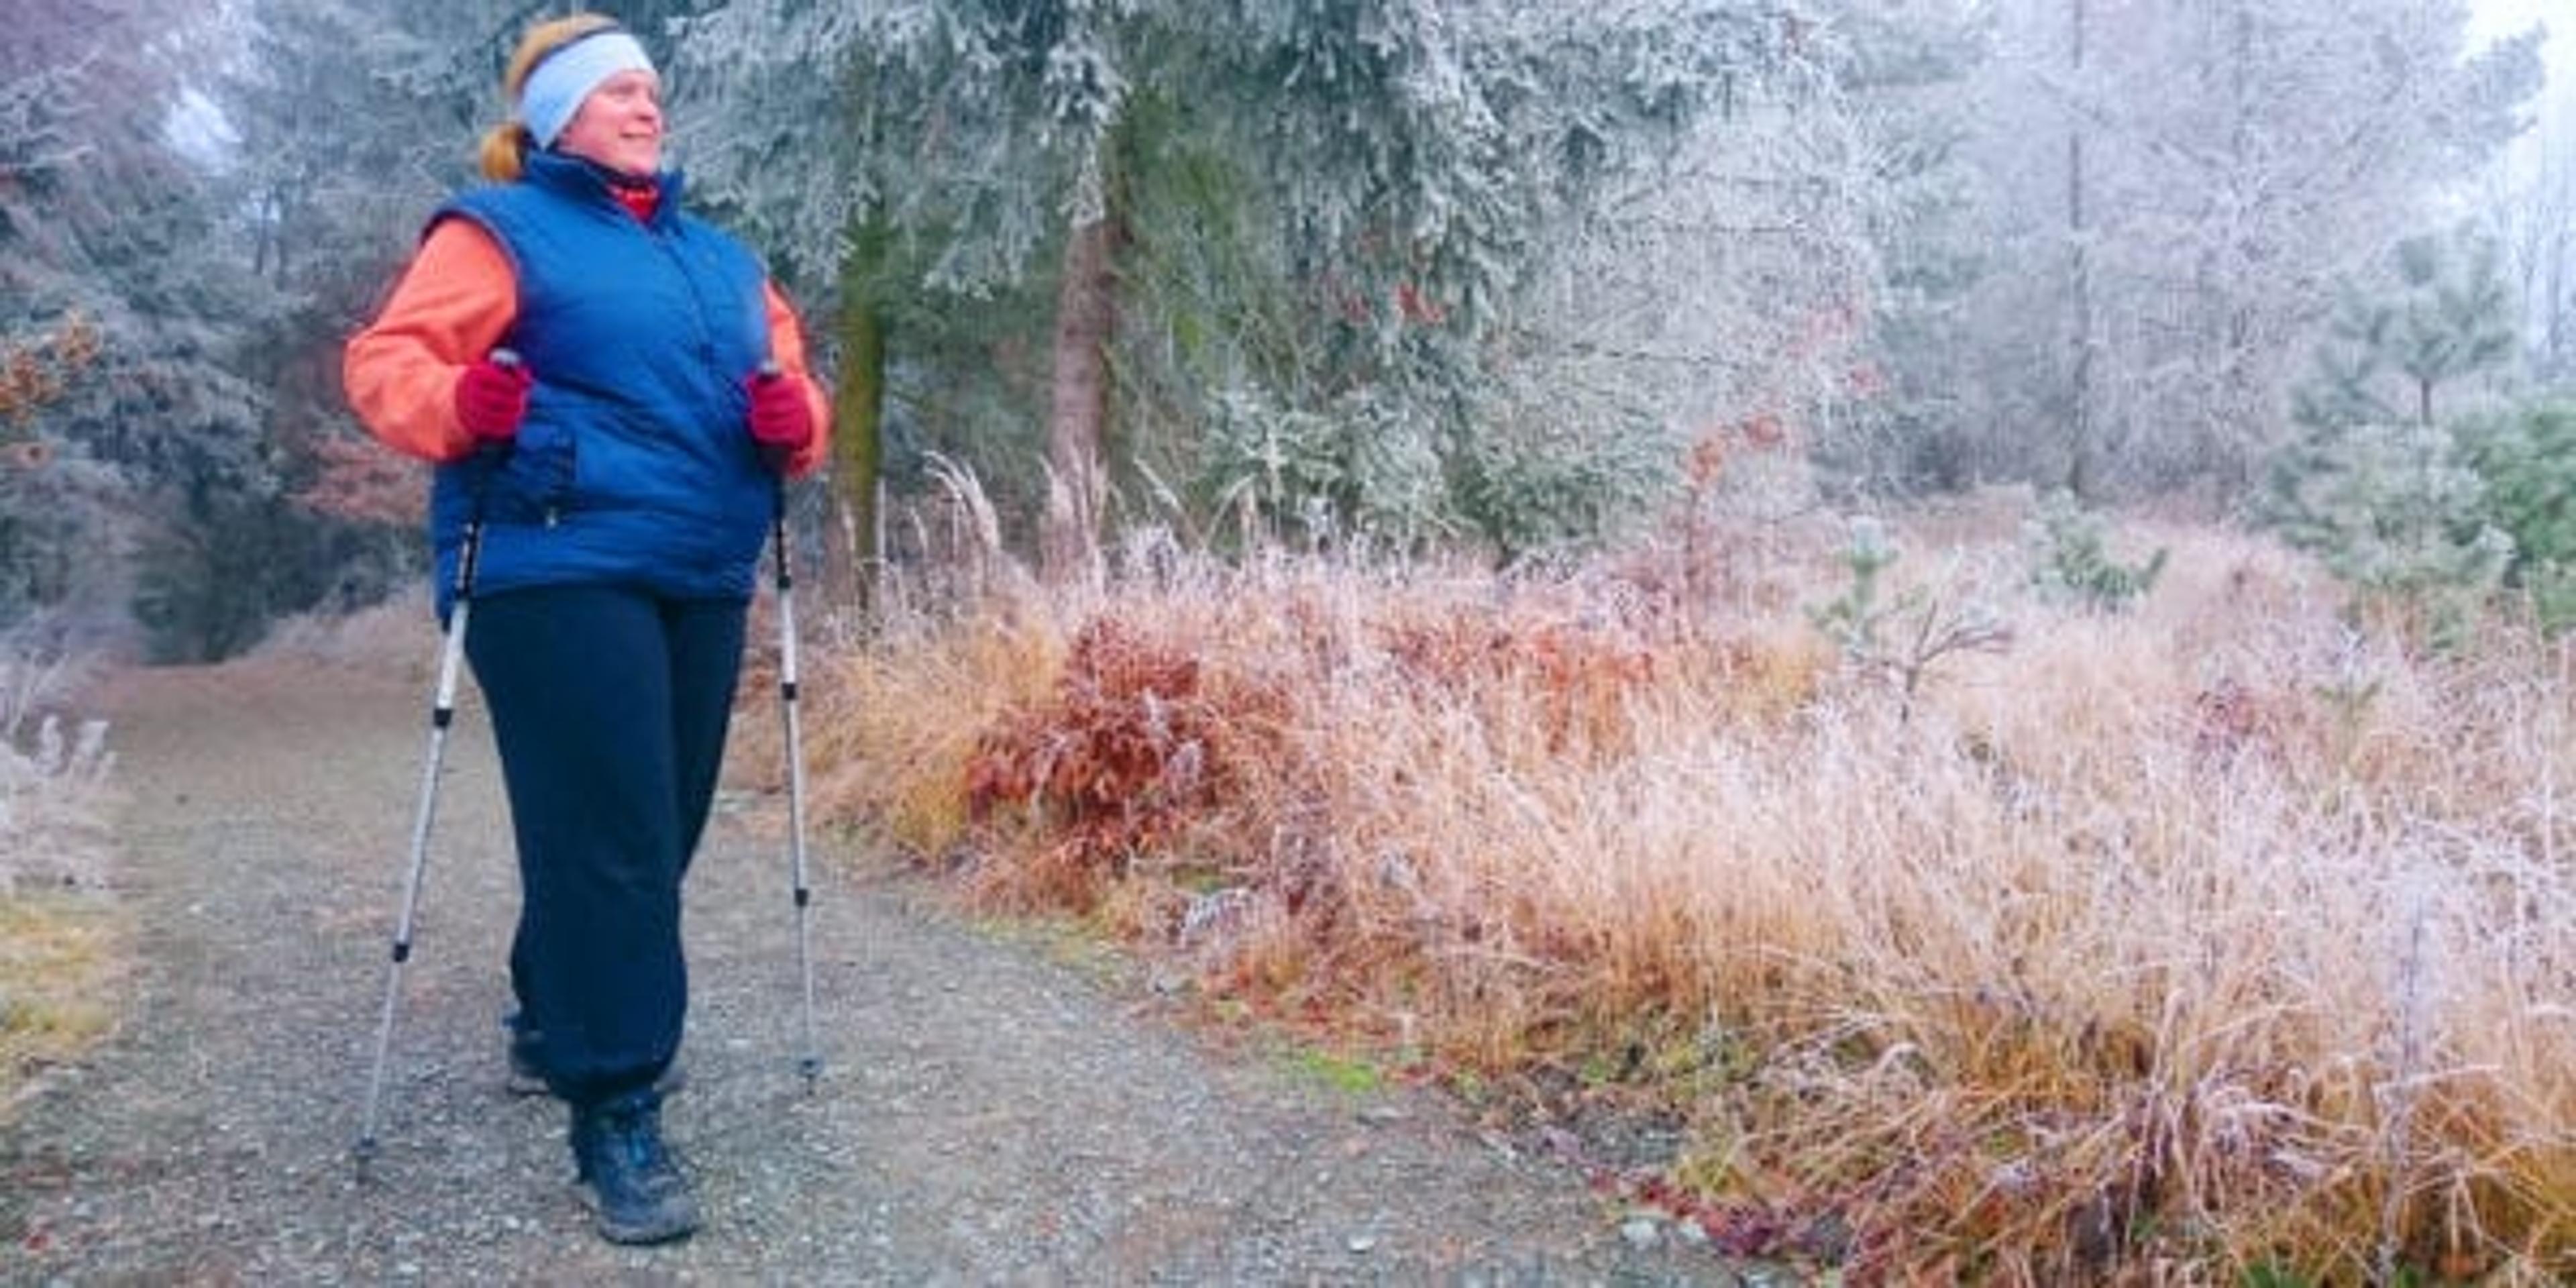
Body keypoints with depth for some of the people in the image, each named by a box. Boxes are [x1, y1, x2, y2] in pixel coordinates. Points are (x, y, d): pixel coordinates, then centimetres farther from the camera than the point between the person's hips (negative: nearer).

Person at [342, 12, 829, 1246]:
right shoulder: (499, 230, 4)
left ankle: (553, 1019, 35)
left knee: (658, 833, 12)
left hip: (703, 579, 7)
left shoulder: (722, 258, 22)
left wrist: (794, 420, -5)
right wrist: (461, 403, -25)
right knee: (607, 840, -10)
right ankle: (615, 1115, -2)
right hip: (560, 577, -6)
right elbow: (385, 360, -4)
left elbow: (793, 386, 19)